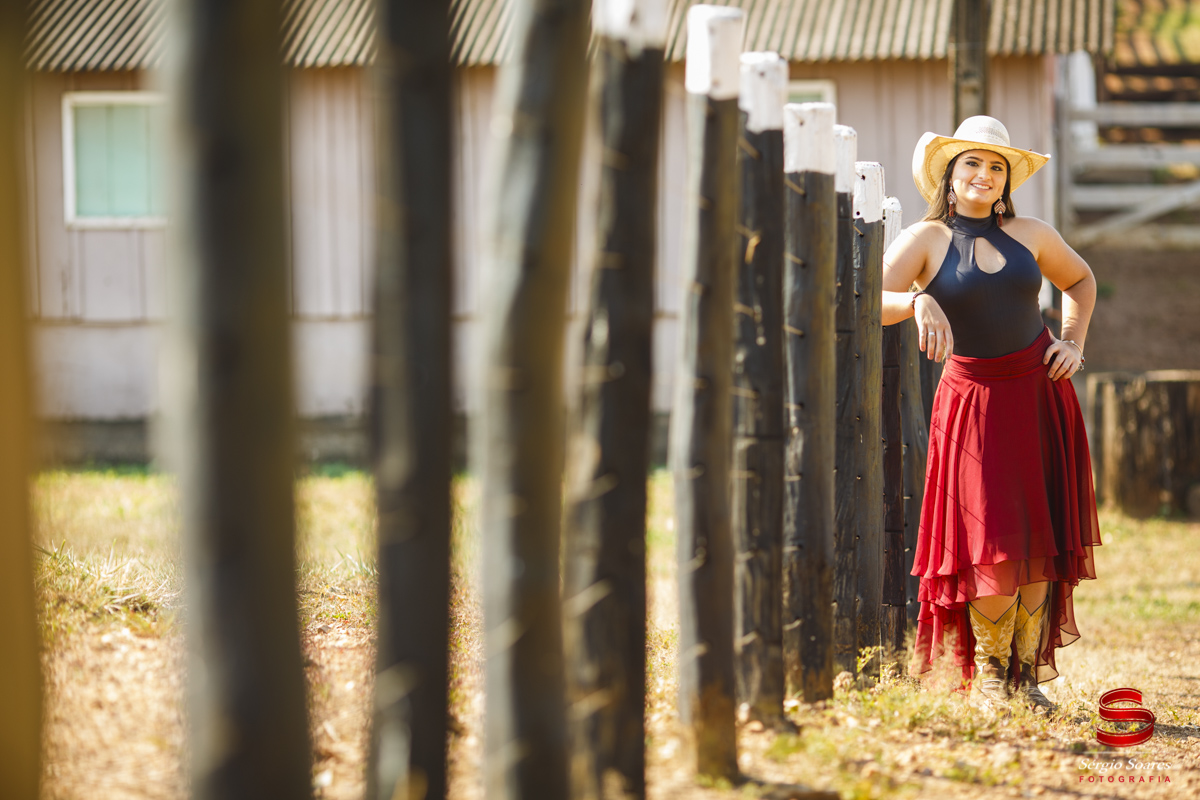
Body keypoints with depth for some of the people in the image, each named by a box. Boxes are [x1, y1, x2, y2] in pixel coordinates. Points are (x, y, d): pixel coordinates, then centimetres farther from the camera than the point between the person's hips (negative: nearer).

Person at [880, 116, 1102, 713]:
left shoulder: (1029, 235, 7)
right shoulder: (926, 240, -3)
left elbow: (1080, 281, 25)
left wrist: (1073, 343, 11)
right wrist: (919, 302, -36)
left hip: (1040, 394, 3)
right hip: (974, 400, -3)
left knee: (1041, 537, 1)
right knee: (992, 546, -8)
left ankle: (1027, 673, 11)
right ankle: (987, 672, 12)